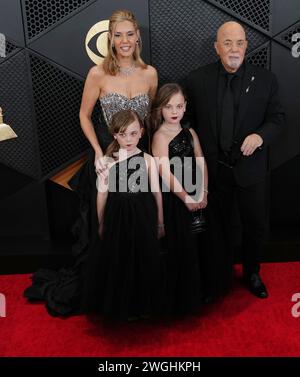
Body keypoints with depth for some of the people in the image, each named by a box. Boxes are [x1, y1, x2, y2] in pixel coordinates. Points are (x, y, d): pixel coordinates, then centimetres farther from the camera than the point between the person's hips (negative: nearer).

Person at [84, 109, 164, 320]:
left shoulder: (148, 160, -7)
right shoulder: (107, 161, -6)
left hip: (143, 216, 0)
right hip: (117, 216, 0)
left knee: (144, 259, 11)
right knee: (117, 260, 11)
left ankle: (143, 304, 31)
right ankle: (120, 305, 31)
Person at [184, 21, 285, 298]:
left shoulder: (265, 80, -5)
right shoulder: (197, 80, -5)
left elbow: (277, 118, 0)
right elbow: (188, 121, 1)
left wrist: (260, 135, -22)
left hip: (250, 167, 0)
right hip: (213, 168, 0)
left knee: (256, 224, 12)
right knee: (218, 224, 18)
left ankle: (252, 273, 38)